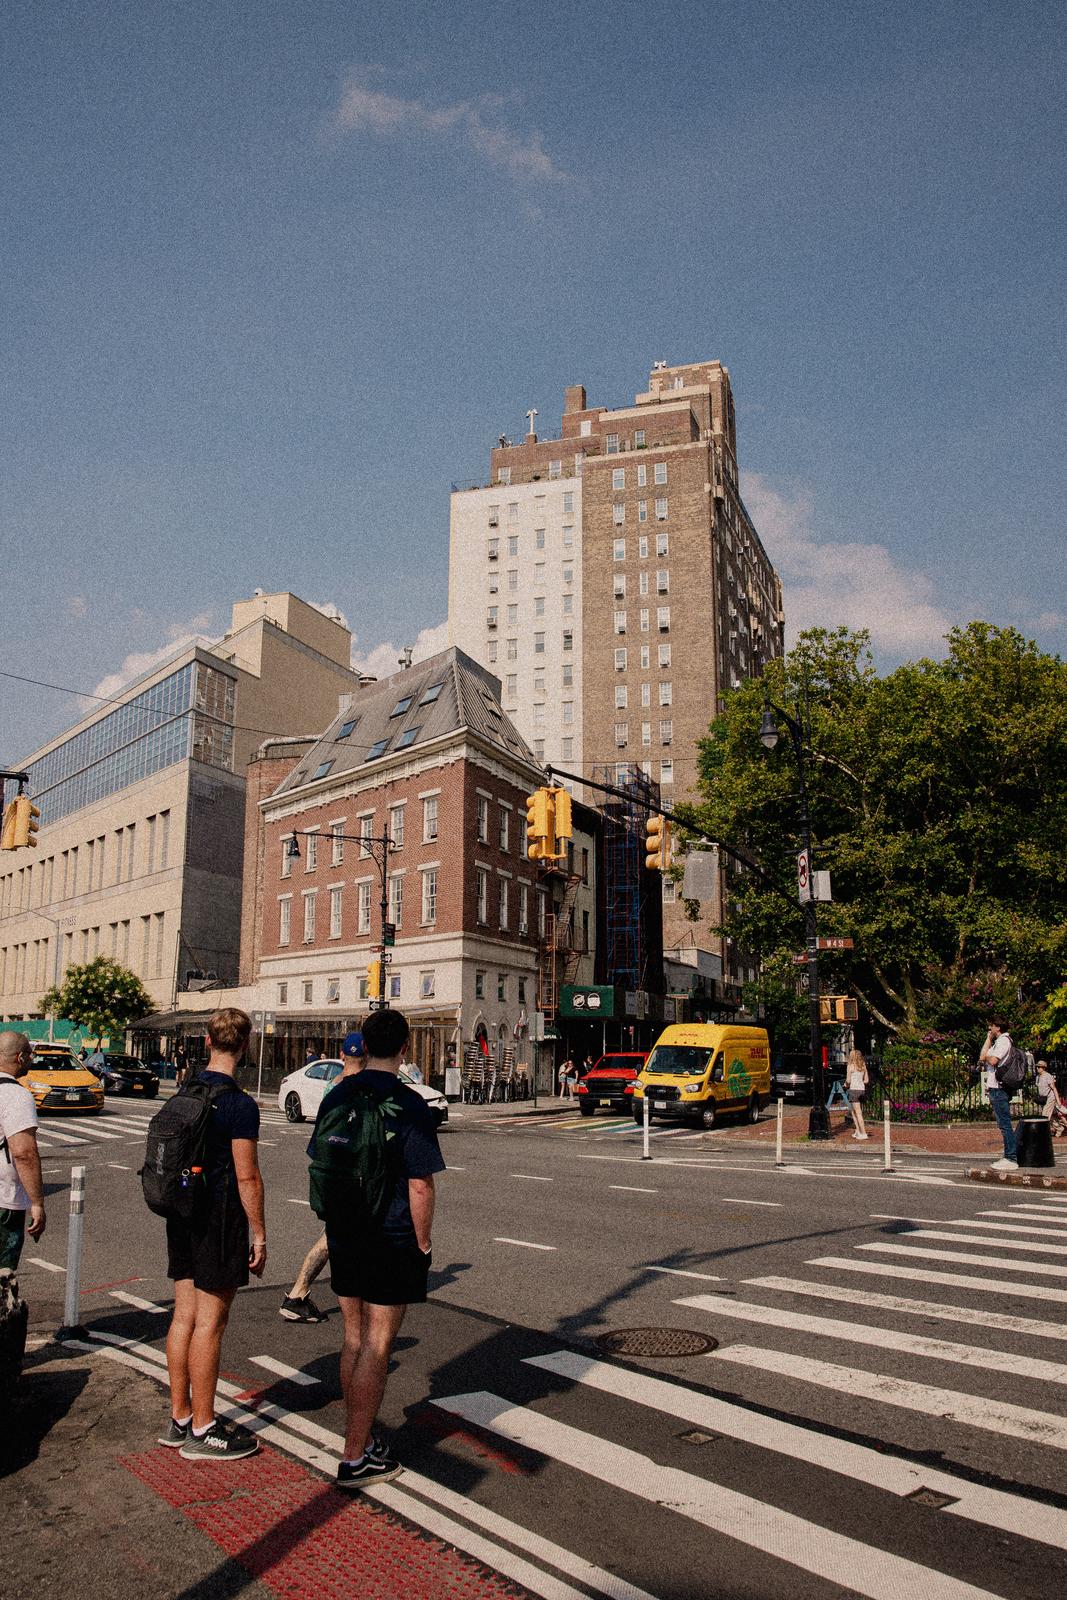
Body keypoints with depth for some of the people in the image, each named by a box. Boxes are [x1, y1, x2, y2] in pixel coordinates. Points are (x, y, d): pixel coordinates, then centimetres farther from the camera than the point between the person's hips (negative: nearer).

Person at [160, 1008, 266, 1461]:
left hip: (182, 1216, 8)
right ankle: (203, 1431, 11)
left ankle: (180, 1419, 24)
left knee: (184, 1317, 14)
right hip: (220, 1220, -8)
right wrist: (260, 1235, -10)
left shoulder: (184, 1092, 6)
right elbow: (247, 1176, -17)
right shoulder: (239, 1104, -18)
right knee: (209, 1323, 1)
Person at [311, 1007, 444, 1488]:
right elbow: (420, 1183, -17)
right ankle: (355, 1458, 11)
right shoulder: (407, 1104, -17)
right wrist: (423, 1244, -6)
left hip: (343, 1235, 6)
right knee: (376, 1347, 4)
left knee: (354, 1338, 19)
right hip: (392, 1239, -6)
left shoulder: (336, 1096, 2)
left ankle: (359, 1434, 32)